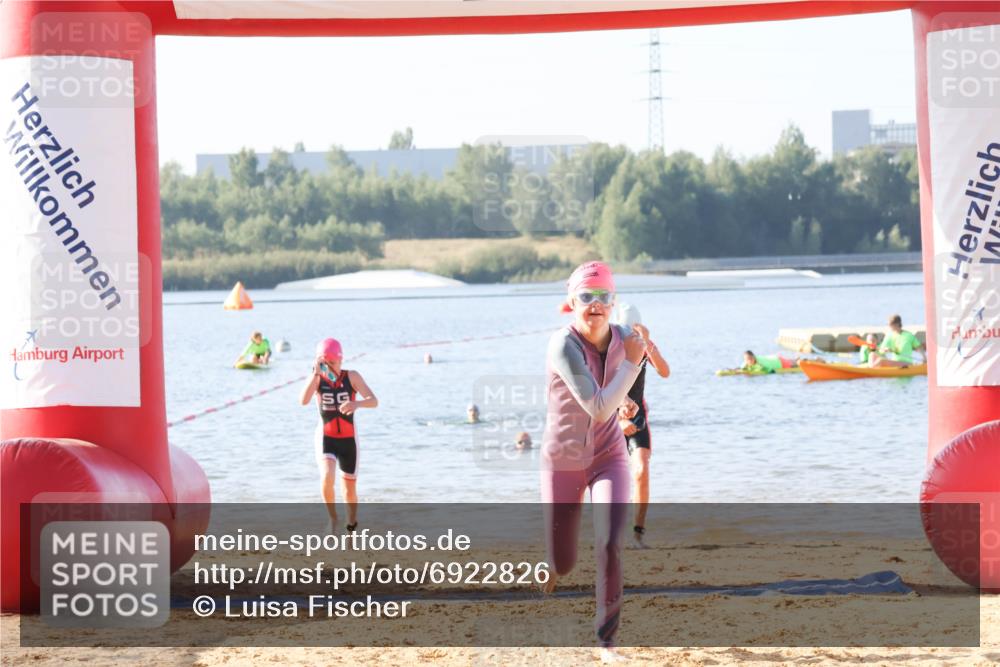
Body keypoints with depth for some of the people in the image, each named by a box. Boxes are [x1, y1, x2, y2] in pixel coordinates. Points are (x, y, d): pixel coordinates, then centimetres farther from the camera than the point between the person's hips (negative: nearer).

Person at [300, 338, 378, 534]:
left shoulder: (352, 377, -8)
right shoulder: (317, 378, -5)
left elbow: (374, 401, -17)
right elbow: (304, 400, -23)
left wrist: (356, 403, -39)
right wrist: (316, 373, -30)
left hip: (348, 439, 1)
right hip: (326, 438, -1)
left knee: (350, 489, 10)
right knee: (327, 477, -26)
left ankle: (352, 526, 34)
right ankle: (332, 517, -4)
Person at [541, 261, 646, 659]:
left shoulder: (620, 338, -7)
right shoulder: (564, 345, -25)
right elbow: (599, 408, -31)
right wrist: (632, 362, -25)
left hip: (608, 457, 3)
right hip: (563, 461, -3)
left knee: (610, 544, -20)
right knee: (562, 565, 8)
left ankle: (607, 639, -7)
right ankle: (551, 570, 48)